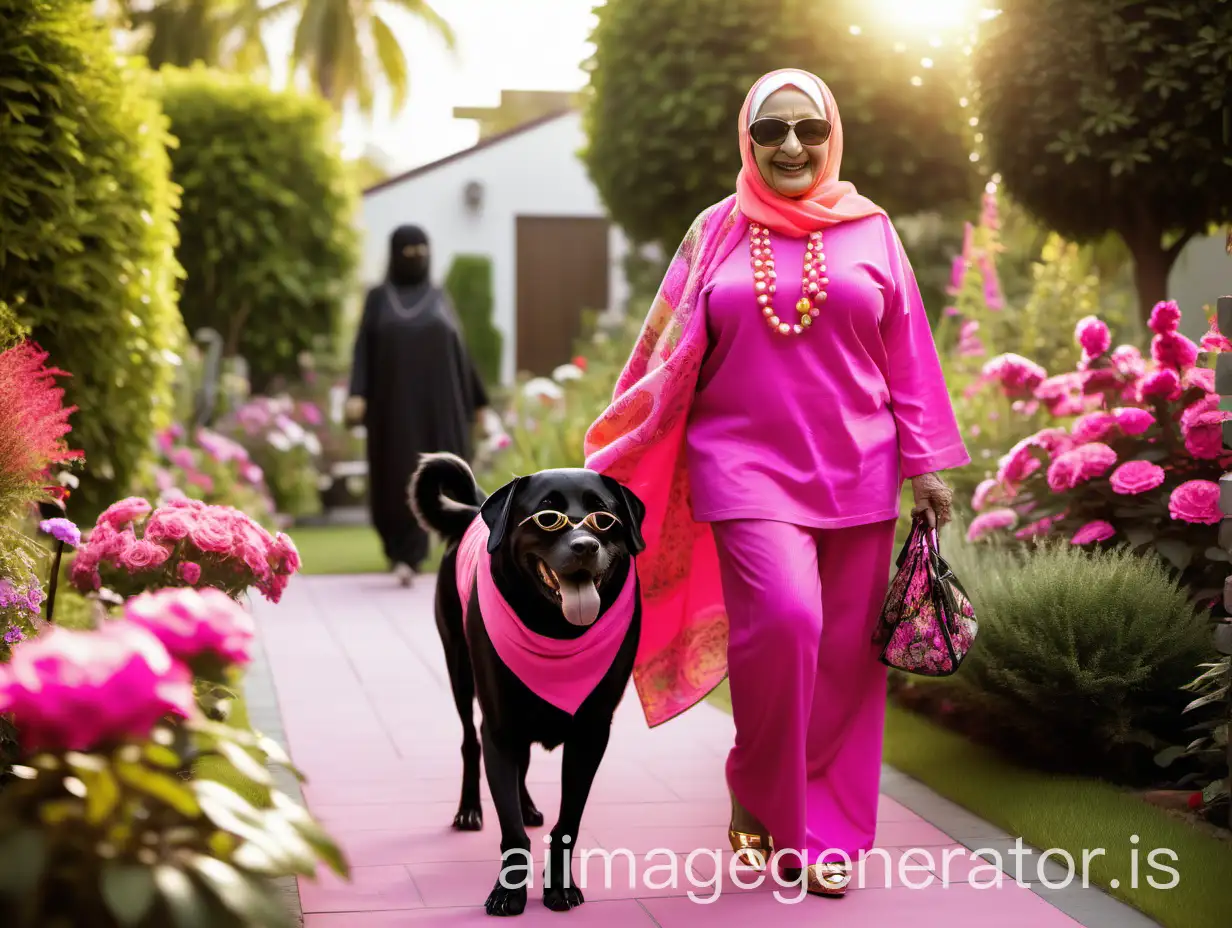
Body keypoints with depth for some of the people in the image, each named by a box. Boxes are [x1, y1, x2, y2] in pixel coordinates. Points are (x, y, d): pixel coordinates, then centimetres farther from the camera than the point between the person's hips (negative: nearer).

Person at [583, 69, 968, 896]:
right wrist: (616, 458, 6)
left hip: (854, 474, 2)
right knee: (782, 620, -20)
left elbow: (907, 358, 8)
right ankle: (758, 797, 3)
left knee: (842, 653, 2)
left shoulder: (869, 231, 8)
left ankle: (822, 829, 17)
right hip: (748, 469, -2)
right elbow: (669, 358, 8)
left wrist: (927, 466, 5)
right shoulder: (718, 234, 6)